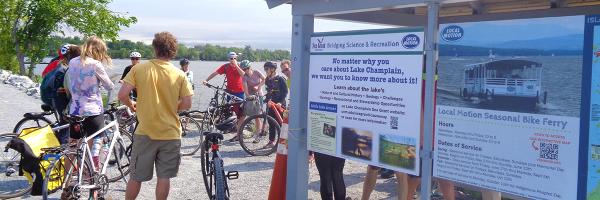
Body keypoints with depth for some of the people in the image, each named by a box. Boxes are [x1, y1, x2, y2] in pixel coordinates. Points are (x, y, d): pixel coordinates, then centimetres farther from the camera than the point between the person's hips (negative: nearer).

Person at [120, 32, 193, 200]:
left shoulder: (139, 68, -7)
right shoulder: (179, 74, -5)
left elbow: (122, 95, -12)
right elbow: (187, 104, -6)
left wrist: (131, 105, 9)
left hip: (145, 133, 0)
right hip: (171, 134, 0)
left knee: (136, 177, 14)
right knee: (164, 177, 11)